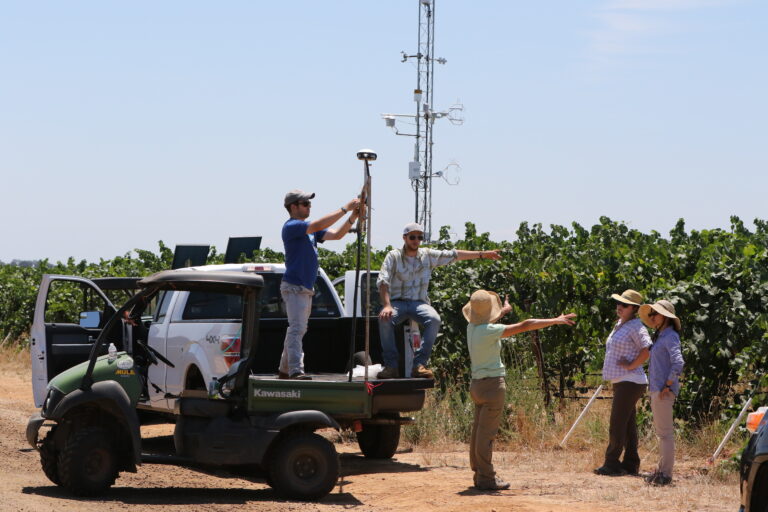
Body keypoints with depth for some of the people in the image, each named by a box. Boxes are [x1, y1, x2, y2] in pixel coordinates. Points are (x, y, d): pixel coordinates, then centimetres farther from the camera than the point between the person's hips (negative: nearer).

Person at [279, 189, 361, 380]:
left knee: (297, 329, 12)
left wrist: (353, 217, -5)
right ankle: (295, 370, -23)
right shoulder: (291, 226, -11)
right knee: (297, 328, -17)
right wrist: (344, 209, -22)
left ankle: (284, 370, 19)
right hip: (294, 286, -10)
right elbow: (318, 226, -24)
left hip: (306, 288, 10)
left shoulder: (309, 229, 17)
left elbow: (336, 234, 10)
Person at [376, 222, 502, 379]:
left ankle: (419, 364, -33)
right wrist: (387, 305, -26)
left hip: (419, 303, 2)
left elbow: (454, 255, 15)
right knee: (385, 319, -37)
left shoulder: (428, 255, 11)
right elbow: (383, 281, -10)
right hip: (397, 301, -2)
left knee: (434, 320, -32)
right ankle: (391, 365, -31)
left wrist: (482, 254, 14)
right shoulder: (393, 256, 0)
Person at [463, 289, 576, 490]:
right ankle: (485, 478, -6)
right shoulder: (489, 331, -19)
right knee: (487, 432, -7)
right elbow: (524, 325, -18)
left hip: (477, 384, 9)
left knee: (479, 431, 11)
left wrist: (503, 311, 51)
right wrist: (555, 321, -13)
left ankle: (479, 474, 16)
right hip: (492, 384, -9)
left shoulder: (472, 327, 6)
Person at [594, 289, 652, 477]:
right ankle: (630, 465, 13)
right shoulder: (619, 325, 17)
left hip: (630, 382, -10)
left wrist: (631, 366, -18)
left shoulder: (635, 326, -12)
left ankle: (612, 464, -8)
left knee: (617, 424, -10)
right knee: (628, 424, 11)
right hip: (621, 382, 10)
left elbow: (647, 349, -25)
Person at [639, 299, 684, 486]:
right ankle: (661, 471, 23)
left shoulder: (670, 336, -12)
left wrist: (668, 385, -20)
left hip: (664, 391, -10)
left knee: (665, 432, -7)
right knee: (660, 431, 15)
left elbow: (678, 363, -25)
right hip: (656, 389, 10)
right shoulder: (660, 336, 17)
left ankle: (666, 474, -5)